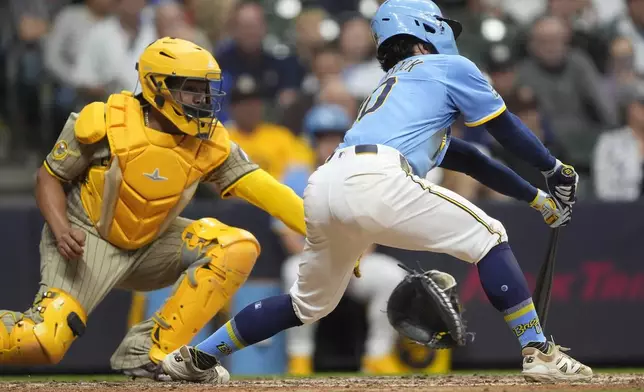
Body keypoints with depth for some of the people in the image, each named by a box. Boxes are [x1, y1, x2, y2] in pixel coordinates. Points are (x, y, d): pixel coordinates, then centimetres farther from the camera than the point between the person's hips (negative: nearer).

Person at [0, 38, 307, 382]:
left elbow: (264, 190, -16)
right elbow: (50, 176, -8)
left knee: (238, 247, -16)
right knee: (43, 343, -26)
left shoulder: (211, 144, -9)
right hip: (87, 240, -5)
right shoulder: (107, 122, -18)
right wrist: (61, 230, -26)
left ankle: (149, 352, -14)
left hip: (151, 246, 5)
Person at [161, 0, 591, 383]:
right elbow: (506, 128, 20)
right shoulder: (451, 67, 19)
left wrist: (538, 199, 44)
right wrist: (555, 169, 34)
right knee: (487, 237, 5)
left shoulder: (393, 85, 40)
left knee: (310, 304, 26)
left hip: (323, 190, 8)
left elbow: (469, 159, 43)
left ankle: (196, 357, 30)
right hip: (375, 182, -8)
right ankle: (539, 353, -3)